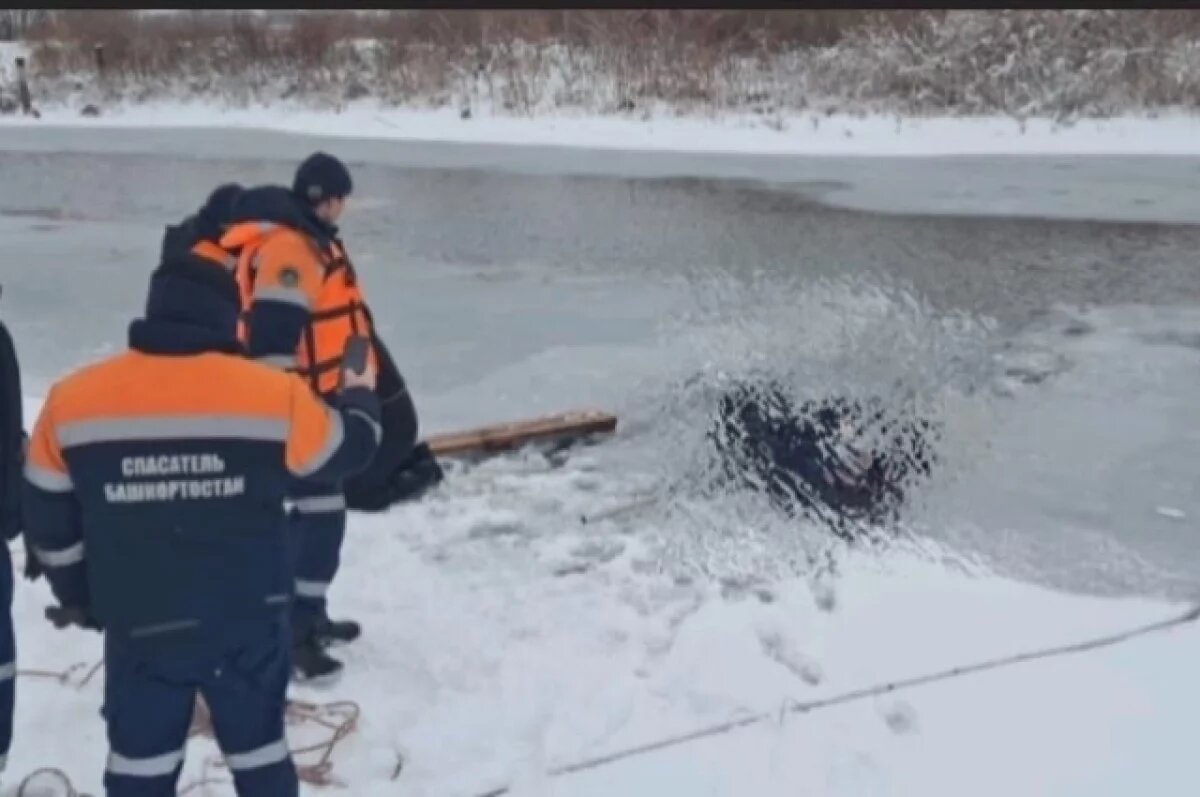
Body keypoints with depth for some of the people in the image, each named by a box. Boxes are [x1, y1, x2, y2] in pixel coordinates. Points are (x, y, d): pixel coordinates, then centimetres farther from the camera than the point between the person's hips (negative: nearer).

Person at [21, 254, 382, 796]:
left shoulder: (73, 401, -7)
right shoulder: (273, 395, -13)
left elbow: (48, 520, 3)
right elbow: (348, 450, 3)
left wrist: (80, 597, 19)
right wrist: (359, 397, 25)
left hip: (137, 625, 1)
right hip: (249, 619, -1)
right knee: (258, 747, 17)